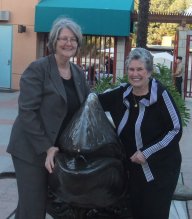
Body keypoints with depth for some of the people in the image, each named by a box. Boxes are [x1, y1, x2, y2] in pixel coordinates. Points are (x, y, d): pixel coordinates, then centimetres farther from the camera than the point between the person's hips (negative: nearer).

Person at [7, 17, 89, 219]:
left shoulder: (78, 73, 8)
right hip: (32, 149, -6)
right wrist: (46, 147, -20)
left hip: (63, 149, 6)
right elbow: (27, 112, -17)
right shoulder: (37, 69, -11)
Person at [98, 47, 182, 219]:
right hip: (134, 168, 5)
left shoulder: (160, 94, -14)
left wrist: (146, 152, -16)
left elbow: (176, 130, -14)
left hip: (160, 169, -5)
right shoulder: (123, 92, 1)